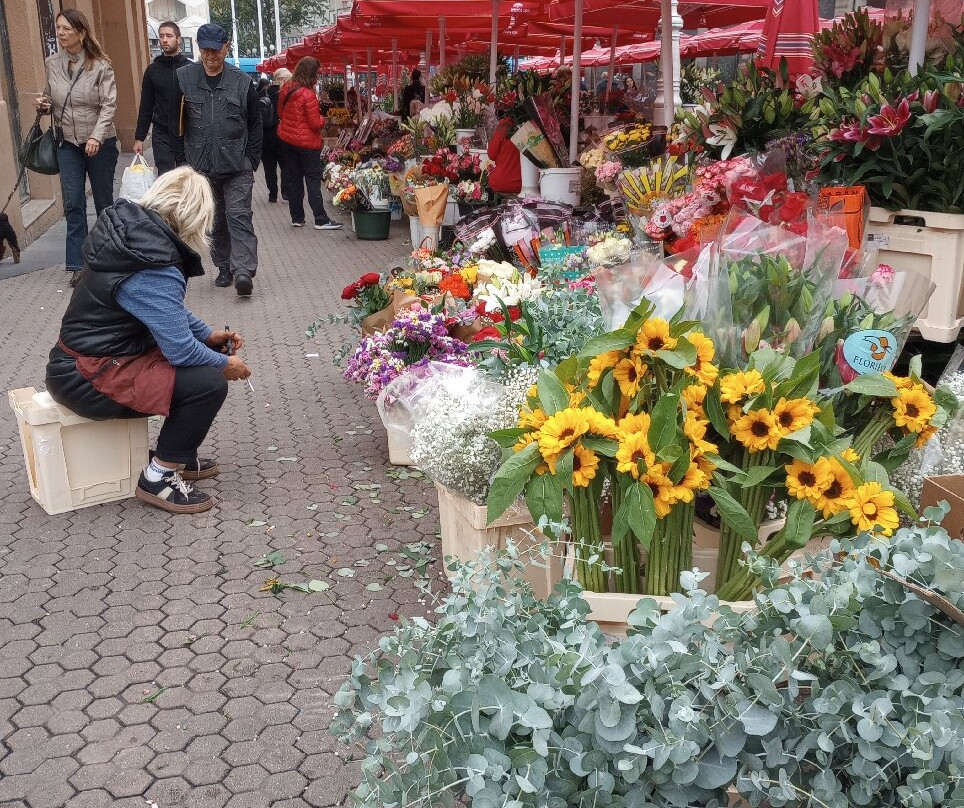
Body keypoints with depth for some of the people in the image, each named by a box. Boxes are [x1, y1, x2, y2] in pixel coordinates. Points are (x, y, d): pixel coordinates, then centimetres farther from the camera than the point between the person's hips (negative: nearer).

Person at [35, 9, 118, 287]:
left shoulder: (100, 65, -9)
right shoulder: (52, 64, 4)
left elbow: (109, 105, -13)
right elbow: (51, 102, 15)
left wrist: (97, 136, -24)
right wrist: (43, 105, -8)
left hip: (99, 143, -3)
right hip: (68, 143, 3)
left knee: (104, 200, 9)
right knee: (73, 203, -2)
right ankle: (76, 265, 0)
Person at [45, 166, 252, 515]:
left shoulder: (133, 232, 5)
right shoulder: (154, 269, -25)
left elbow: (170, 311, 19)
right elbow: (180, 349, -23)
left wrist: (208, 335, 14)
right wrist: (224, 364, -6)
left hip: (86, 356, 10)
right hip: (87, 380, -10)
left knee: (207, 357, 13)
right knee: (210, 382, -19)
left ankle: (179, 455, 24)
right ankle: (159, 477, -3)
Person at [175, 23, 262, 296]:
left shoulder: (242, 82, 1)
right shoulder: (183, 78, 2)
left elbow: (255, 125, 7)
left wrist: (251, 160, 2)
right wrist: (178, 158, -1)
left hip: (237, 168, -2)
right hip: (201, 166, 2)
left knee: (239, 217, -10)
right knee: (215, 220, 11)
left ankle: (244, 271, -17)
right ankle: (224, 267, 23)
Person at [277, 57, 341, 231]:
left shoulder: (286, 89, 1)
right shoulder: (308, 95, -21)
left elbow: (280, 112, 15)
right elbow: (315, 124, -18)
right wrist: (322, 118, 1)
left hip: (287, 139, 7)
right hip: (307, 143, -7)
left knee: (294, 179, 13)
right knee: (313, 179, -1)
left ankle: (297, 217, 18)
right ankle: (321, 220, -1)